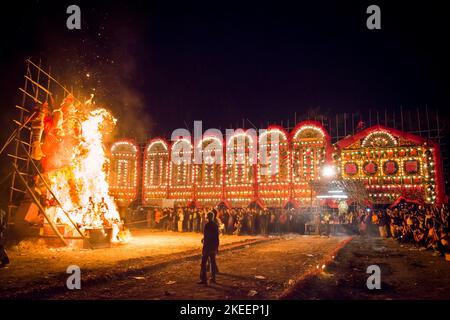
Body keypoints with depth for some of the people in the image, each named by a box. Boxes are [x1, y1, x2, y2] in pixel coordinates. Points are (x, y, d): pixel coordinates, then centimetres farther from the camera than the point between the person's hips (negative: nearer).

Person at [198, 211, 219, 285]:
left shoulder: (207, 225, -15)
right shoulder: (215, 225, 6)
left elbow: (206, 236, -18)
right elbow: (217, 237, 12)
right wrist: (217, 247, 18)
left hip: (207, 246, -7)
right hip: (214, 246, 7)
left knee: (203, 263, -2)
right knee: (213, 262, 15)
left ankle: (203, 279, -4)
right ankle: (213, 278, 21)